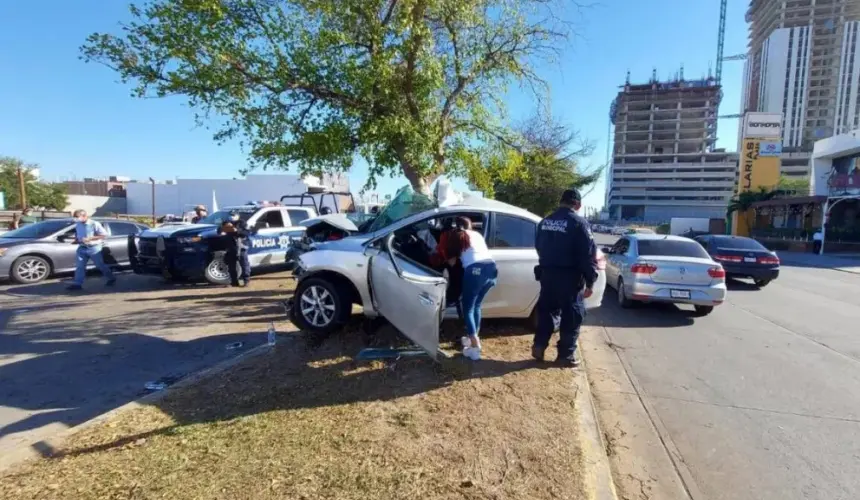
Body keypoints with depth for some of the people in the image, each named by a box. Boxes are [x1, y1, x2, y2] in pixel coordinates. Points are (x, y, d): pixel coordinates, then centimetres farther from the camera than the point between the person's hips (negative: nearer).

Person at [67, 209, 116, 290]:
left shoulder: (95, 224, -12)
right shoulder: (78, 225, 7)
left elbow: (104, 235, -15)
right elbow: (77, 235, 23)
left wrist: (90, 238, -21)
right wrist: (76, 240, 0)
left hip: (94, 248, -5)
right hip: (82, 248, 6)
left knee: (101, 265, 4)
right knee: (79, 266, 1)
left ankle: (111, 278, 20)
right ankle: (77, 284, 4)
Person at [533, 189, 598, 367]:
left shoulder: (545, 221, 9)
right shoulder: (579, 223, -11)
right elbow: (588, 255, -13)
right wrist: (590, 282, -8)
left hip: (546, 274, 6)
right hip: (569, 277, -6)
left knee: (545, 310, 18)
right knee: (572, 316, 6)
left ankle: (539, 346, 18)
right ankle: (566, 354, 12)